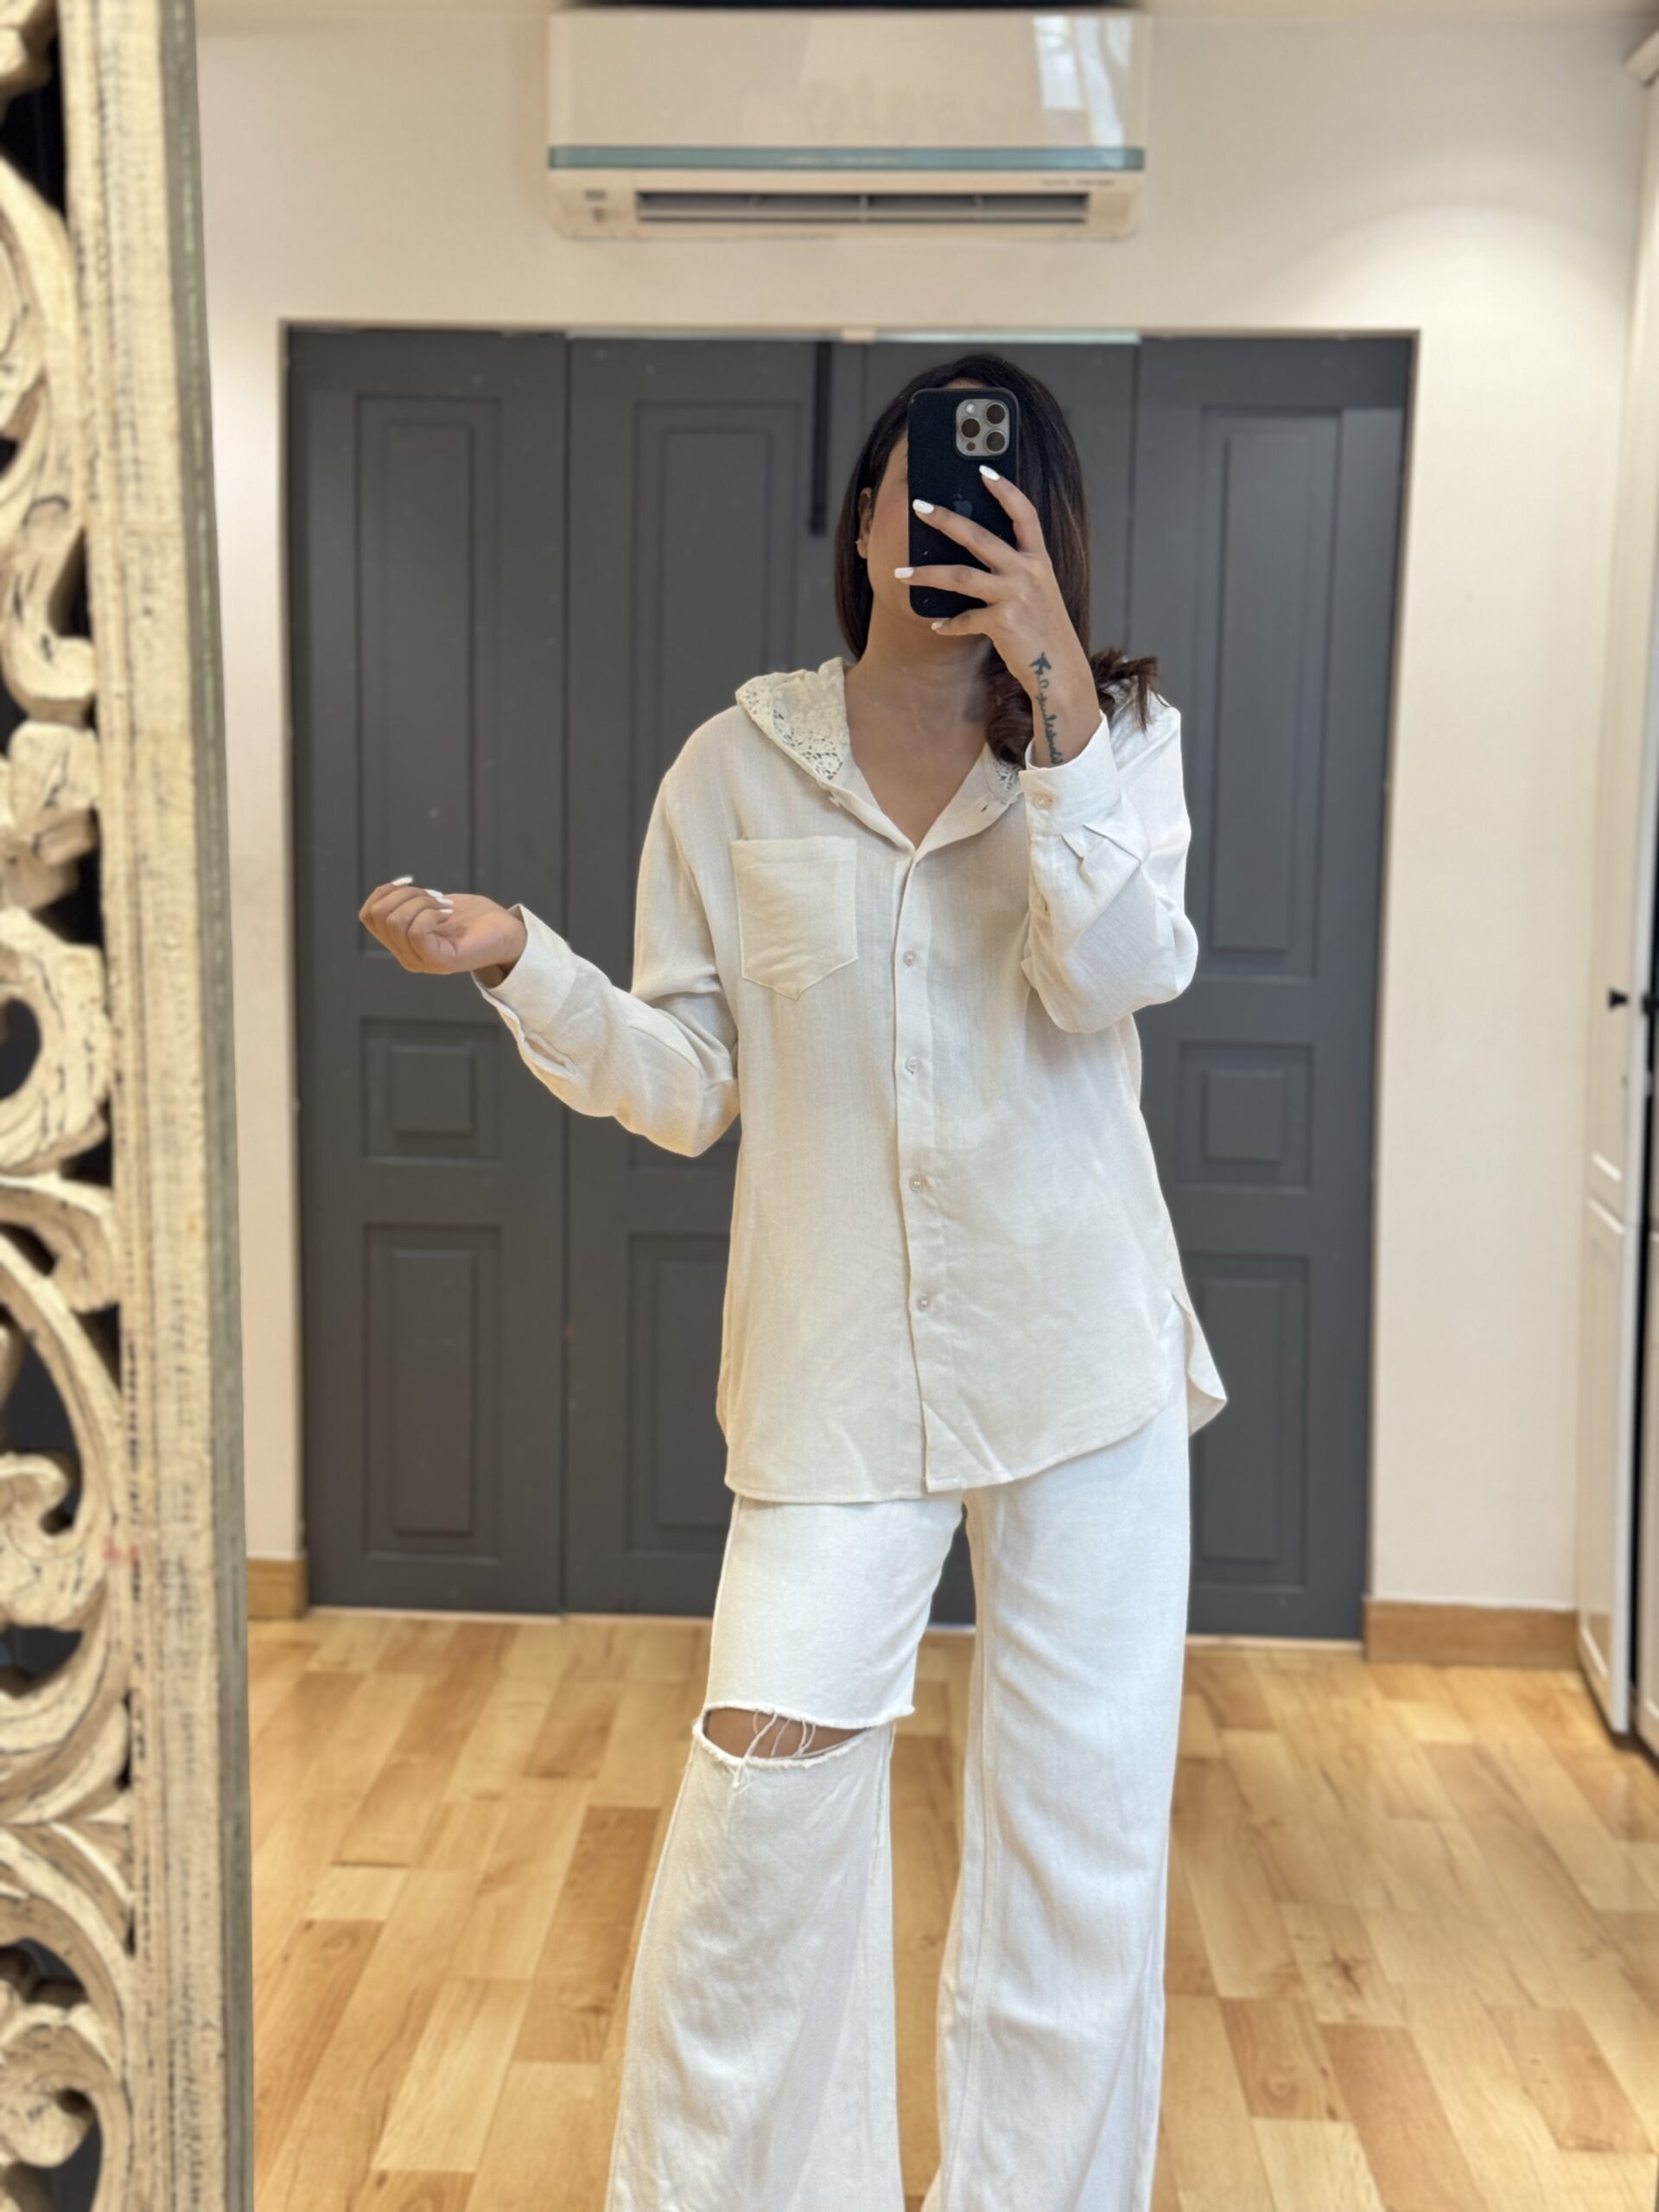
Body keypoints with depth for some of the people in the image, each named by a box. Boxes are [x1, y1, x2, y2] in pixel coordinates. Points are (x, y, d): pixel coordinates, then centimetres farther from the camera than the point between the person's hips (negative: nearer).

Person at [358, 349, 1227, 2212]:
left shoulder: (1115, 735, 4)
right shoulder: (737, 766, 3)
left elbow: (1117, 975, -15)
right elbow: (687, 1086, 3)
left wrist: (1058, 696, -20)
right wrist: (520, 967, -13)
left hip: (1077, 1346, 1)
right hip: (837, 1362, -1)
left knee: (1083, 1813, 9)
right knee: (766, 1797, -5)